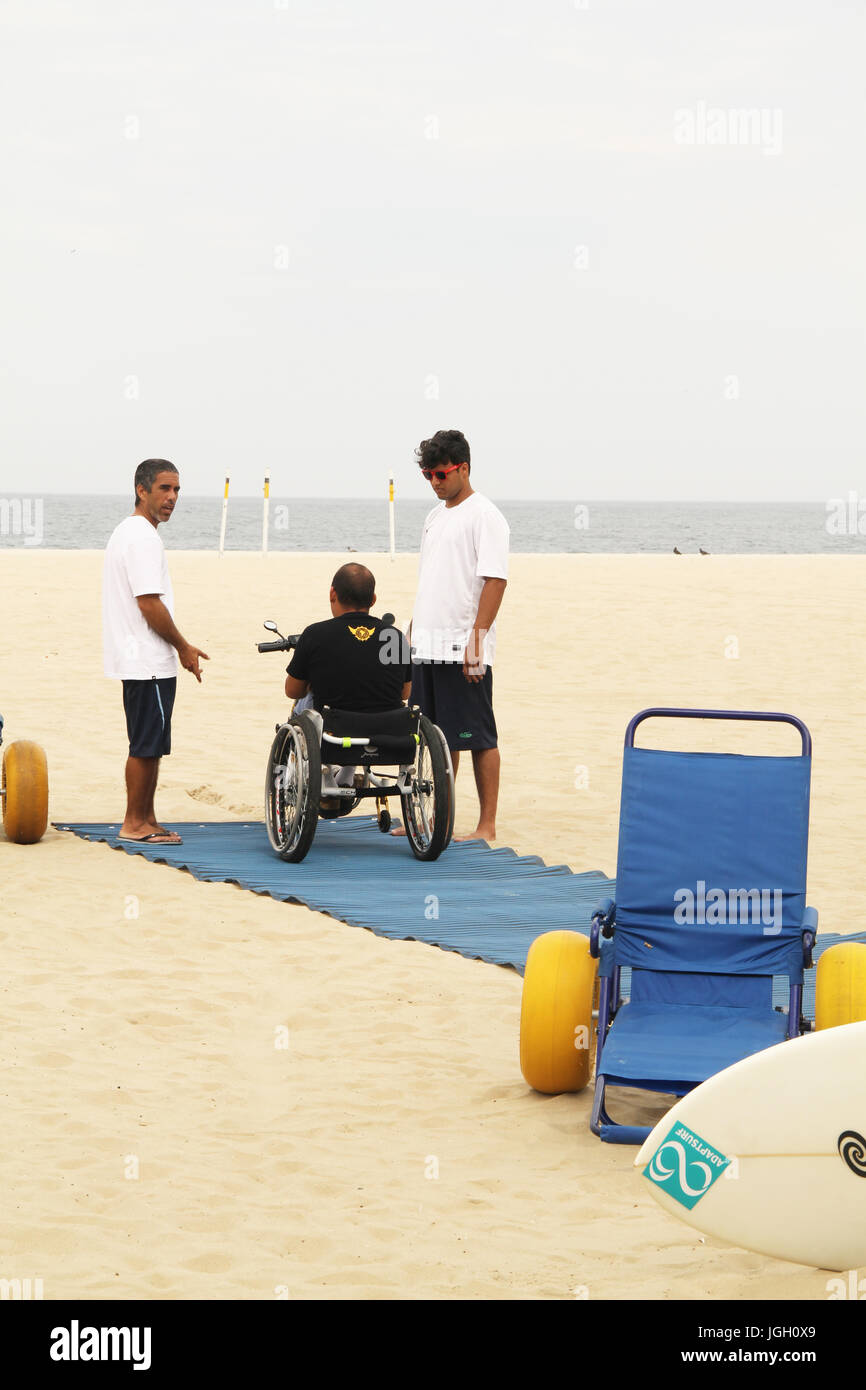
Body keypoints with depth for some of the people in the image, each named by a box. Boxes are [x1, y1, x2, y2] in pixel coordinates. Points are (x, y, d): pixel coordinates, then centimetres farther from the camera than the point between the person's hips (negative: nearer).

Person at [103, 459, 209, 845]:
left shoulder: (126, 532, 18)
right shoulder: (143, 537, -16)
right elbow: (150, 605, -20)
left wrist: (178, 646, 21)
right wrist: (183, 647, -10)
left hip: (136, 658, 11)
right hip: (149, 662, -11)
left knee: (150, 745, 14)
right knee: (147, 744, -5)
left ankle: (146, 821, 19)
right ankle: (134, 824, -1)